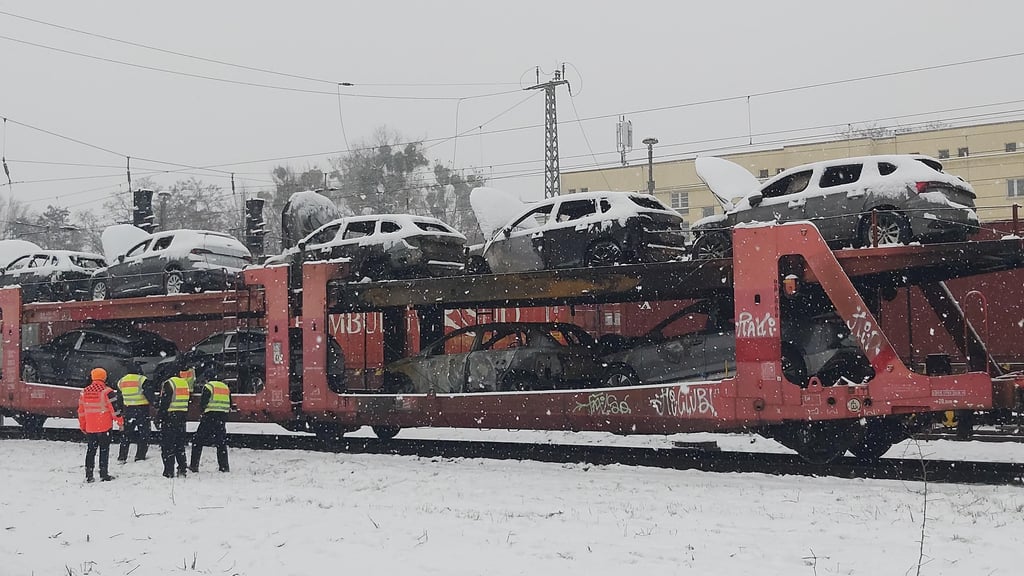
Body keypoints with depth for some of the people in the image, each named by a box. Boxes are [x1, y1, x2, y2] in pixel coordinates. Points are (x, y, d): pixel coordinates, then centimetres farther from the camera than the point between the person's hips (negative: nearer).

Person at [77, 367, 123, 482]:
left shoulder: (84, 392, 5)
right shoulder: (107, 392, -11)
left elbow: (81, 411, 11)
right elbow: (114, 408, -11)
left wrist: (83, 426, 20)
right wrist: (120, 421, 2)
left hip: (90, 428, 4)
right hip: (104, 426, -4)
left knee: (90, 450, 12)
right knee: (104, 450, 3)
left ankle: (88, 475, 10)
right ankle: (103, 474, 2)